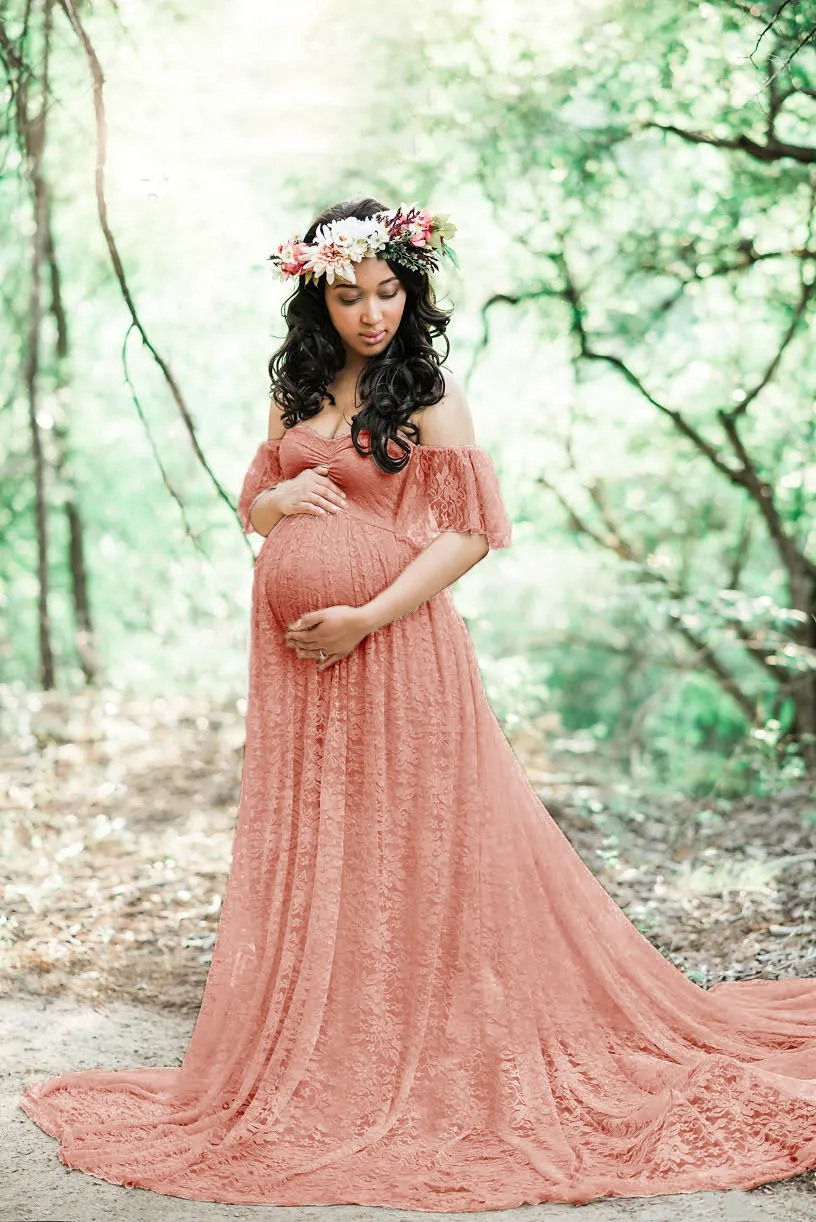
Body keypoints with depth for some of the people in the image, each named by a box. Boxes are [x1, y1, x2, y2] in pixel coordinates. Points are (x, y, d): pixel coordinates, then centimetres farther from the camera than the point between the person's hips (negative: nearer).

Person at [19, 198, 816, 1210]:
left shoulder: (431, 396, -3)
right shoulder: (296, 392, 12)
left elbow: (468, 533, -9)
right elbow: (250, 506, 20)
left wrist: (364, 617, -16)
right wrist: (280, 496, -4)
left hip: (394, 646, -5)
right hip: (295, 654, 6)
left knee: (407, 848, 0)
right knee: (302, 849, 8)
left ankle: (426, 1068, 13)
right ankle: (323, 1062, 20)